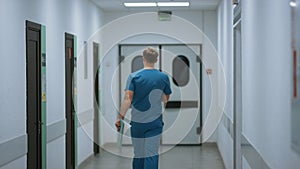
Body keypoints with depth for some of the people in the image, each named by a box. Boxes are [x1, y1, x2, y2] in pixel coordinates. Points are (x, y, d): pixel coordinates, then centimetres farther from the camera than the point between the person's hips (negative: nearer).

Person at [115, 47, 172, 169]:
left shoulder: (134, 76, -6)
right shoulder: (163, 77, -1)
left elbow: (128, 99, -12)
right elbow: (166, 99, 9)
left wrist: (121, 117, -8)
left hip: (137, 122, 0)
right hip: (155, 122, 0)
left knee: (138, 154, 13)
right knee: (151, 154, -1)